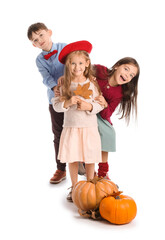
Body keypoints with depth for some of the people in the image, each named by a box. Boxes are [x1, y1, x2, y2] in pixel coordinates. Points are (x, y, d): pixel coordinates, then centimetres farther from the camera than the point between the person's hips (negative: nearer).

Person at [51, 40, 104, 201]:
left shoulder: (92, 84, 0)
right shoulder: (65, 85, 1)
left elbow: (100, 105, 2)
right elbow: (56, 106, 0)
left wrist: (89, 106, -17)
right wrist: (68, 102, -18)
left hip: (89, 128, 0)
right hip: (71, 127, 1)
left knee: (90, 160, 5)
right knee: (72, 159, 7)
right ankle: (74, 188, 25)